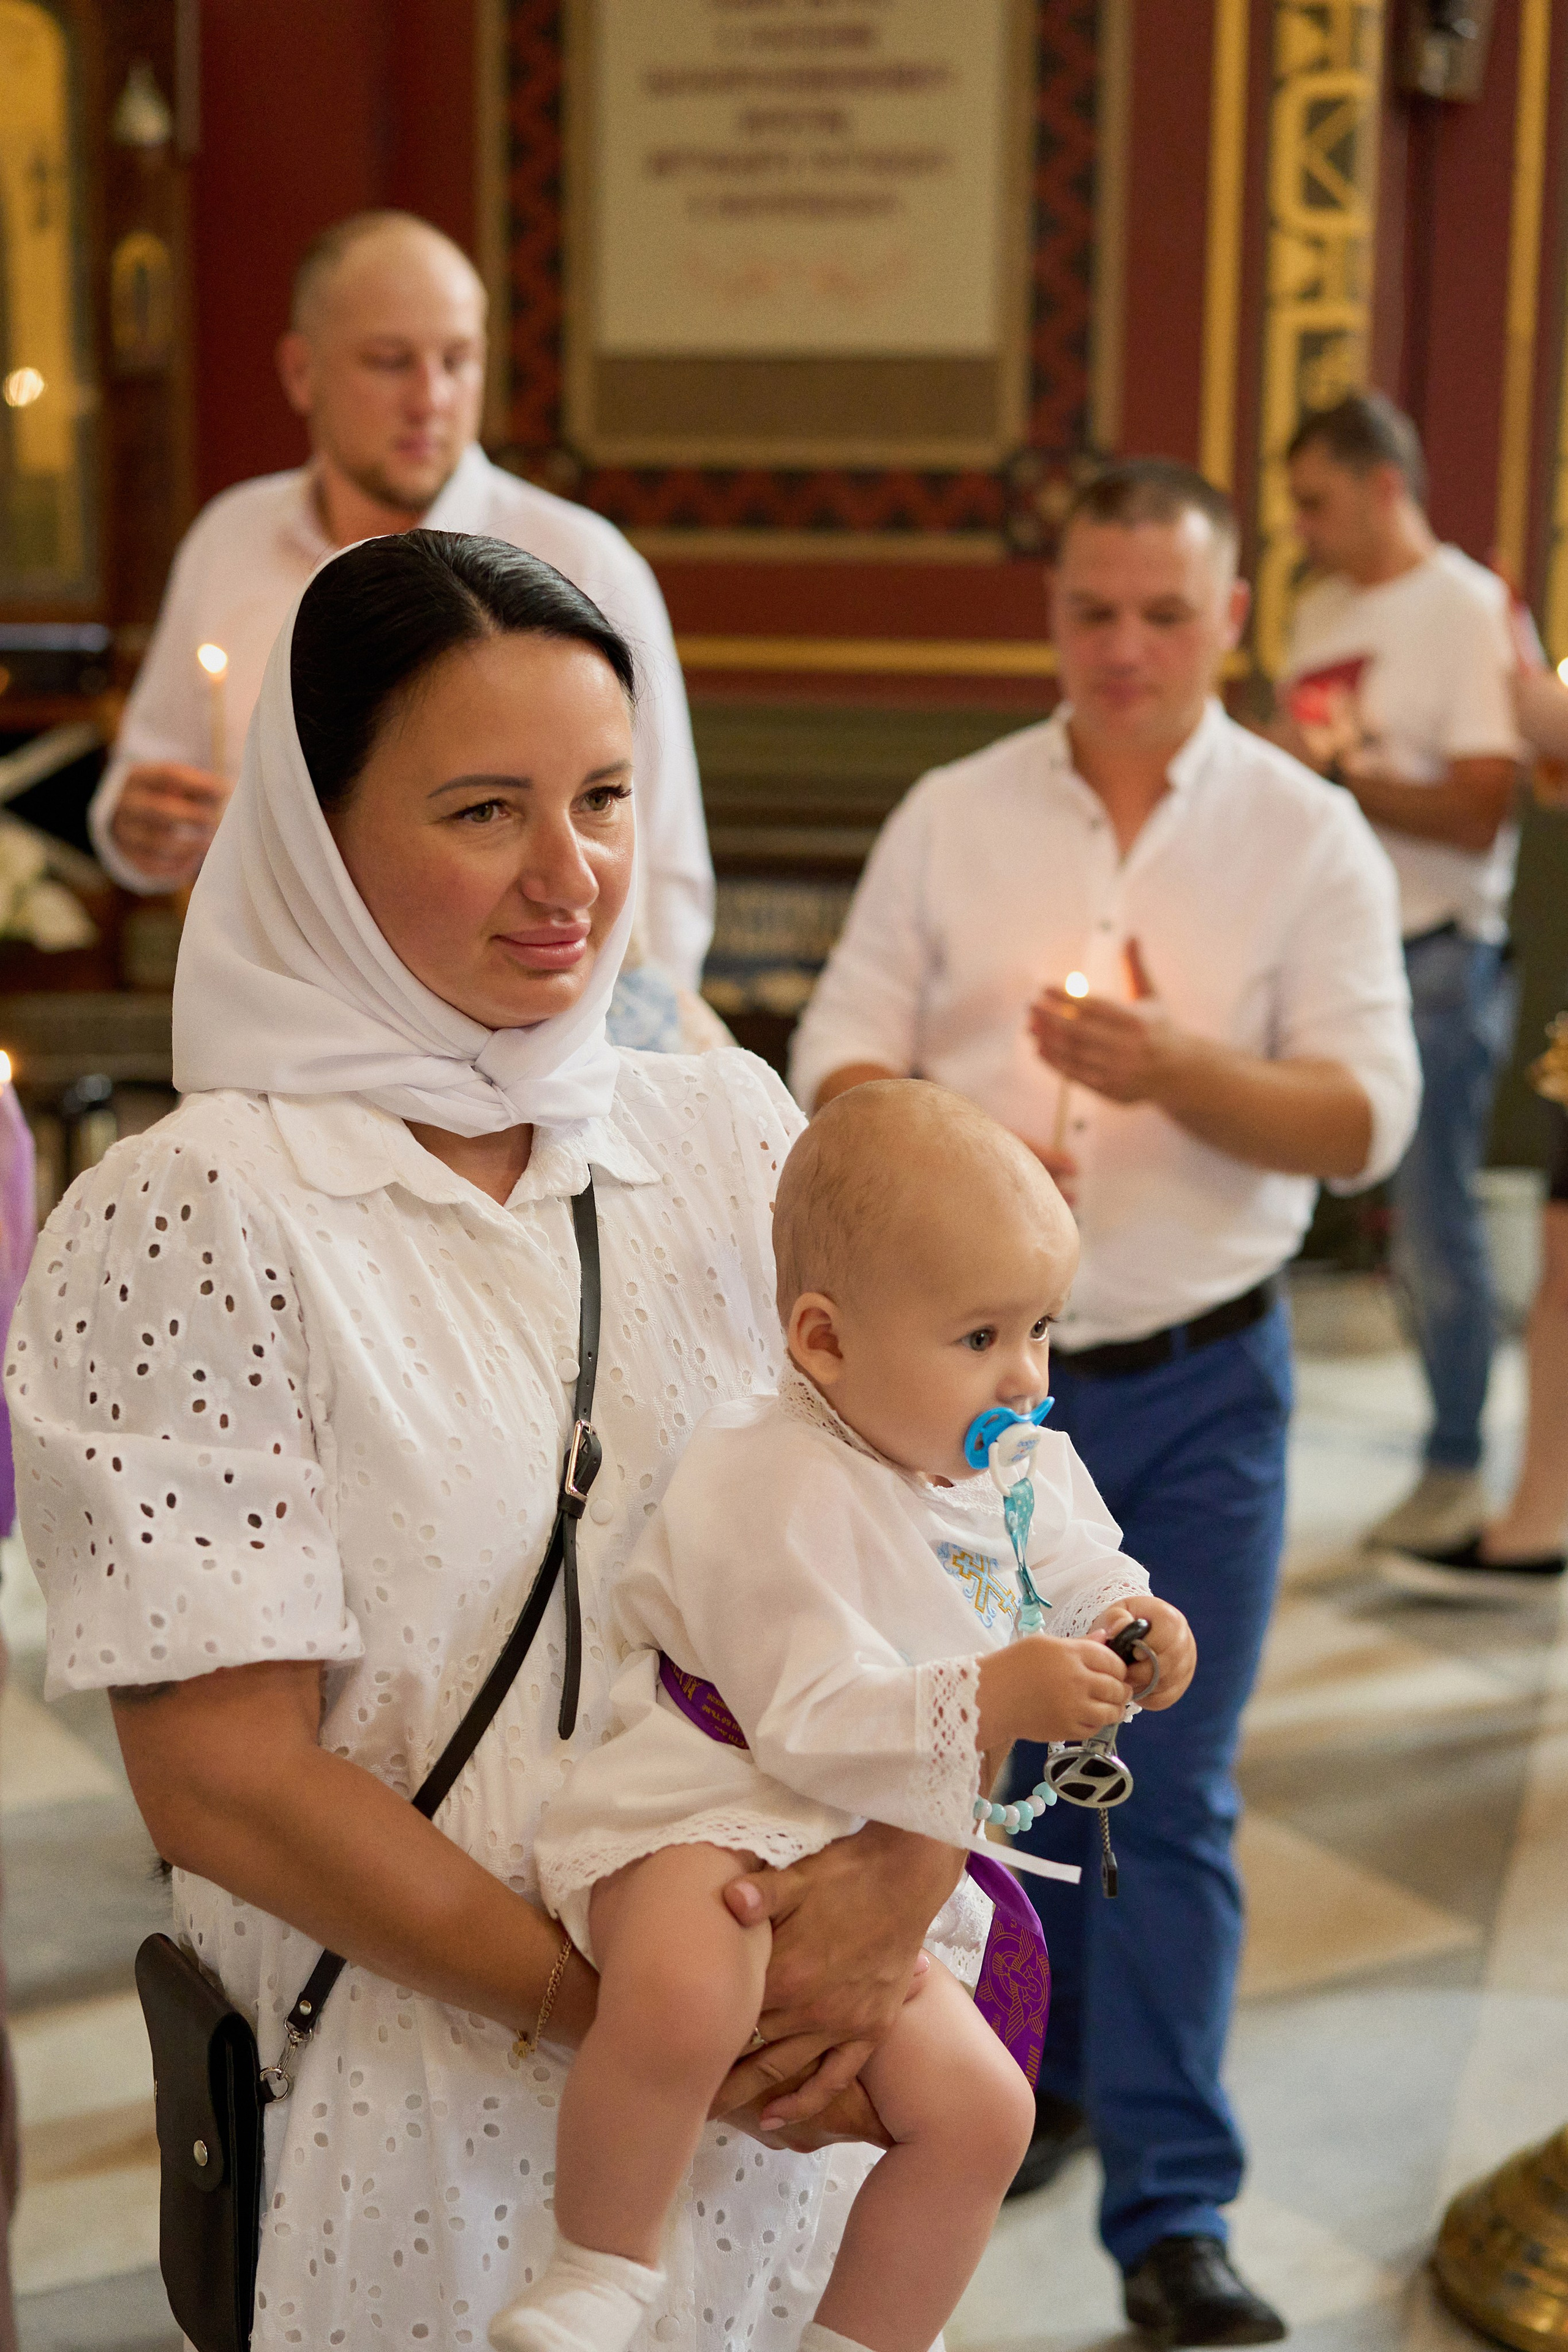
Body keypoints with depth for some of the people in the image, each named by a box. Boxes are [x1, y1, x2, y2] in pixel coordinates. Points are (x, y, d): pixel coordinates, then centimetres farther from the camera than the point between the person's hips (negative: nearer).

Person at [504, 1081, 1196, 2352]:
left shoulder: (1025, 1466, 5)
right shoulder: (776, 1492, -22)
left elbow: (1077, 1569, 23)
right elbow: (812, 1721, -26)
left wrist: (1125, 1625, -1)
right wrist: (994, 1699, -36)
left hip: (866, 1860, 8)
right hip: (712, 1815, -8)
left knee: (977, 2106, 0)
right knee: (683, 1998, -39)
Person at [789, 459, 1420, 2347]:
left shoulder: (1309, 838, -1)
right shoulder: (951, 819, 3)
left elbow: (1365, 1119, -8)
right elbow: (841, 1061, 1)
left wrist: (1177, 1071, -24)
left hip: (1201, 1383, -1)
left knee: (1171, 1800, 2)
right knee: (1001, 1754, 13)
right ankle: (1032, 2073, 36)